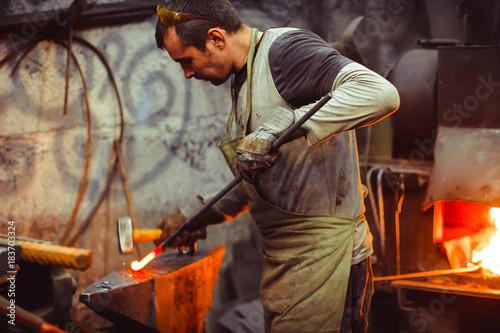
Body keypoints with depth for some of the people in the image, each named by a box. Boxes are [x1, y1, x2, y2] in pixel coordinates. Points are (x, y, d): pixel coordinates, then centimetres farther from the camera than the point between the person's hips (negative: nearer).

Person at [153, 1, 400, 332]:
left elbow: (381, 93, -30)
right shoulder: (243, 79, 15)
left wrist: (282, 124, -31)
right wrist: (197, 214, 18)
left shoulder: (286, 49, -14)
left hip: (323, 258, -9)